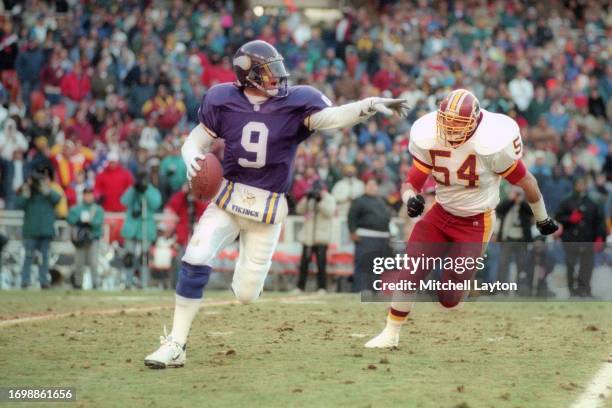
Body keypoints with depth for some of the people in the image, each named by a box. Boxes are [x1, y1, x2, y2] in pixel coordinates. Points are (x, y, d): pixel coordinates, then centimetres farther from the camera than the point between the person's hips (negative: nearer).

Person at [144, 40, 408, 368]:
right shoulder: (223, 101, -4)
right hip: (228, 198, 0)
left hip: (268, 208, 0)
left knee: (246, 294, 2)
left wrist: (371, 105, -41)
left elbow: (332, 117, -23)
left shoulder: (296, 102, -8)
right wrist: (192, 159, -21)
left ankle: (247, 265, 41)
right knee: (195, 261, -19)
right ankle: (175, 345, -8)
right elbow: (196, 141, 3)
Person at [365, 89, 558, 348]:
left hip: (475, 224, -3)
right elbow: (411, 183, -6)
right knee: (410, 274, -10)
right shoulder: (428, 139, -14)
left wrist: (542, 219, 3)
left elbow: (525, 181, -11)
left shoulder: (492, 144, -26)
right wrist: (410, 198, -32)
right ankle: (390, 334, 6)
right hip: (441, 213, 3)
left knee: (449, 298, -4)